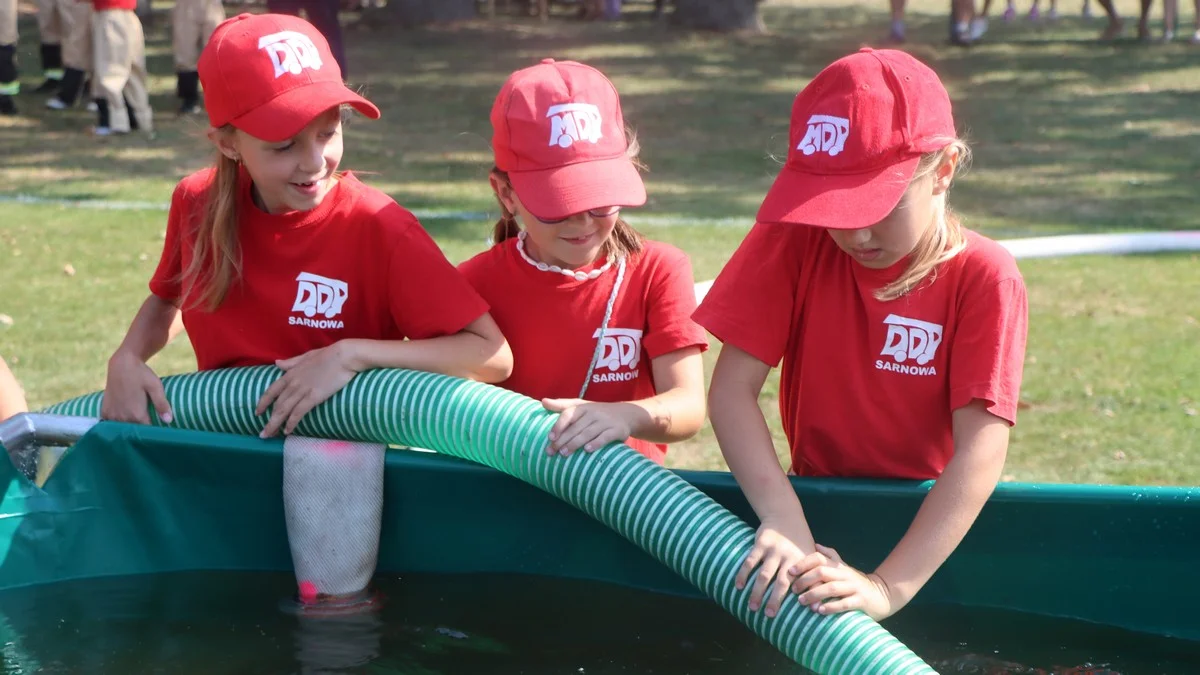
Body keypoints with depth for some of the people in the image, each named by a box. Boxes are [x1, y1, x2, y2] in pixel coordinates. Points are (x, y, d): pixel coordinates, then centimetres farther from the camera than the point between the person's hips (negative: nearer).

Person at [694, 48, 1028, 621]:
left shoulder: (984, 278, -14)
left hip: (930, 523, -2)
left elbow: (981, 451, -23)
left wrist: (888, 588, -34)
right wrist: (786, 524, -29)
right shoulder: (792, 240, -8)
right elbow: (731, 388, -13)